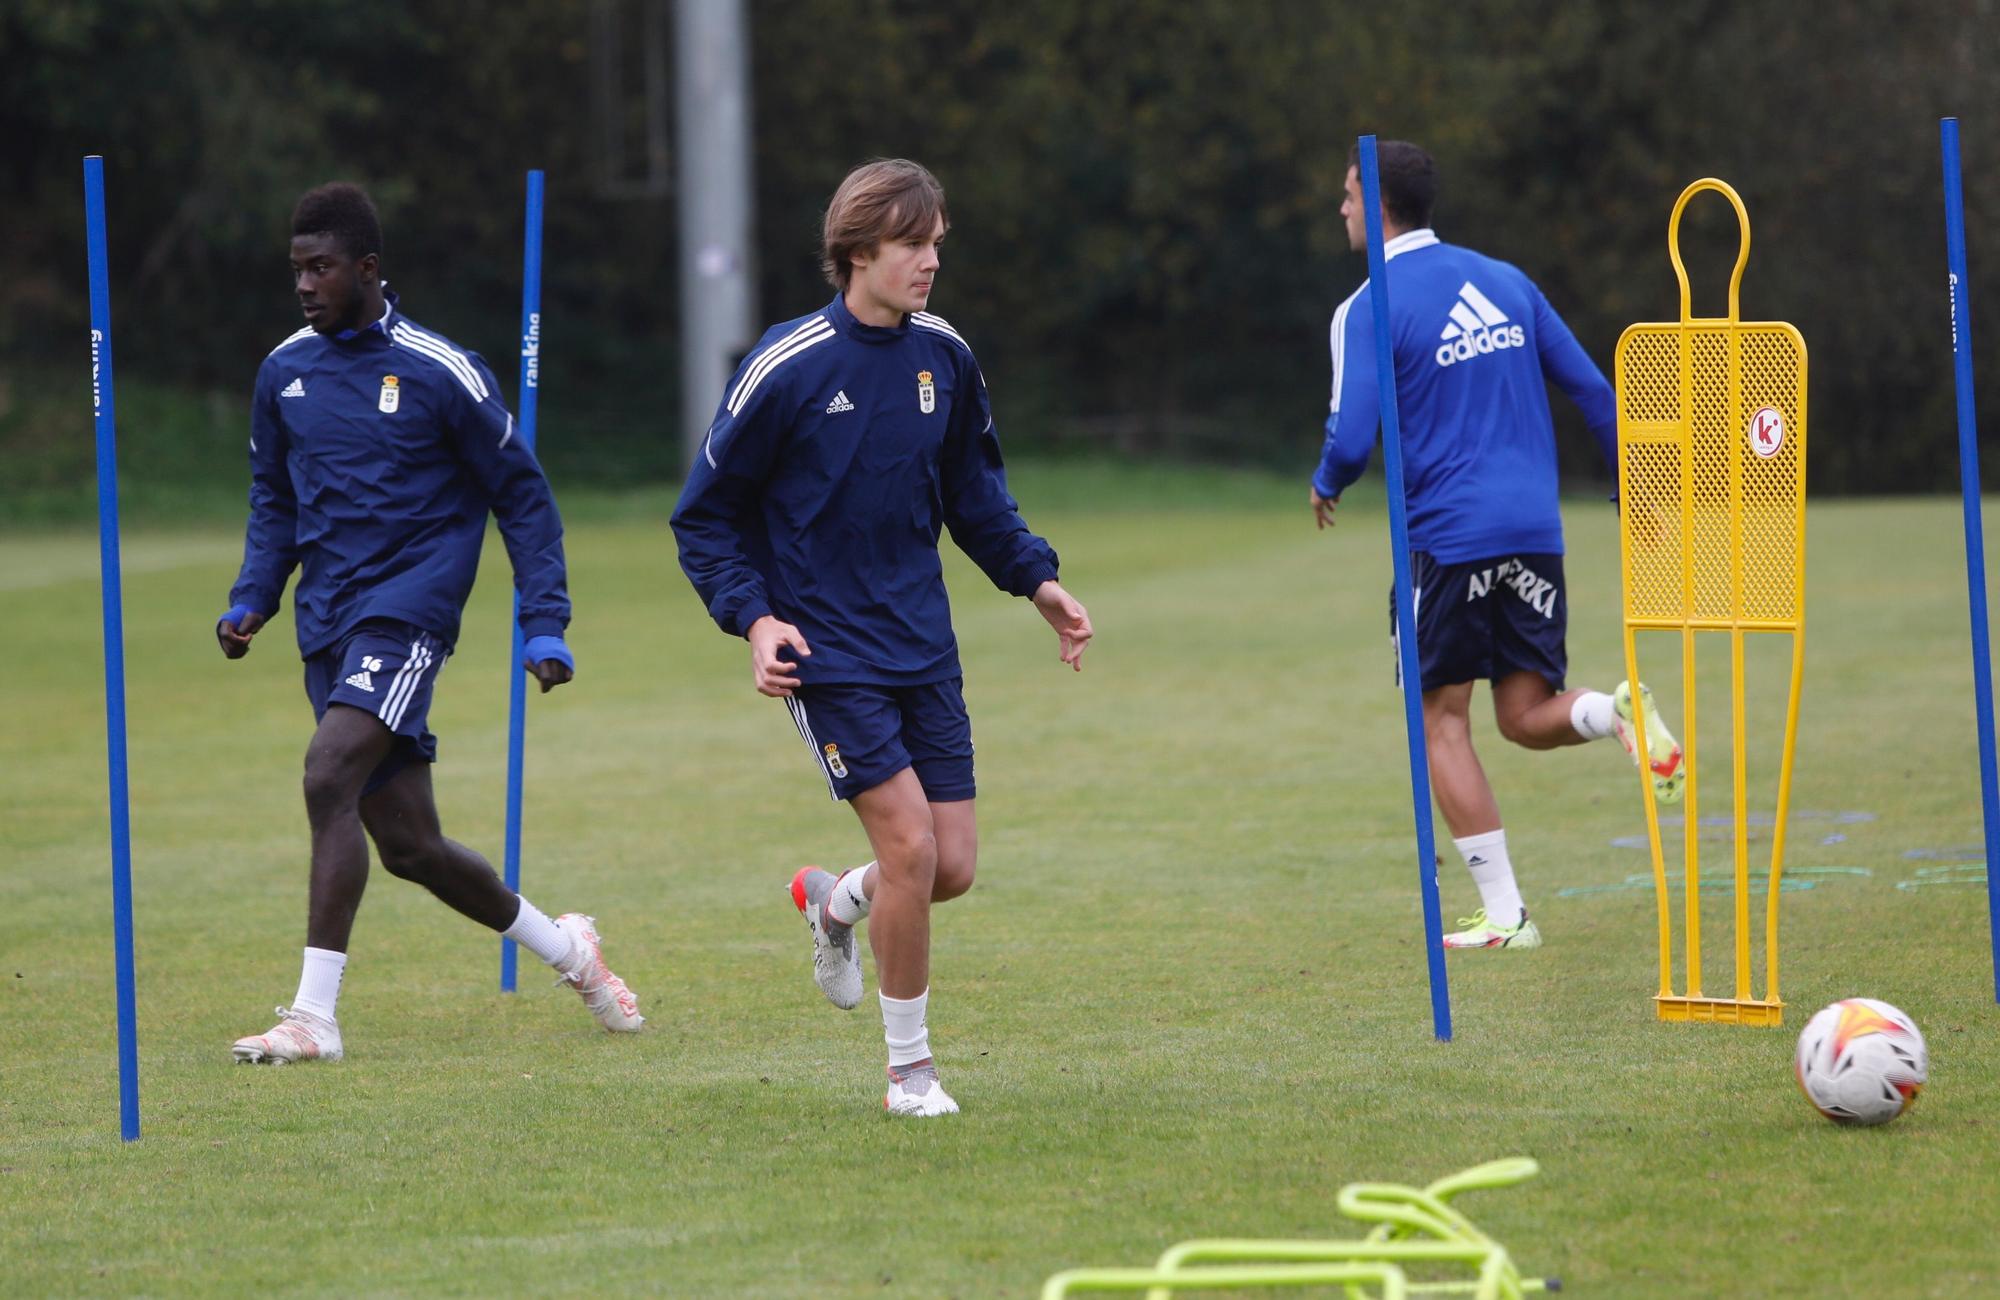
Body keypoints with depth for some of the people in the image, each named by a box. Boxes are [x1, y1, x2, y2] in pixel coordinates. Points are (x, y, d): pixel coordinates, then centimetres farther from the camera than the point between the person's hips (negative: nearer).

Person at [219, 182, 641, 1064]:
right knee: (409, 847, 7)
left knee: (329, 774, -26)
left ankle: (314, 1016, -26)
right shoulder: (285, 371, 9)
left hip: (408, 605, -6)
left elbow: (522, 496, 1)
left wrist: (545, 625, -5)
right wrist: (251, 599, 6)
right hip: (328, 623, 6)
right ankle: (564, 948, 31)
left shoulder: (441, 373, -6)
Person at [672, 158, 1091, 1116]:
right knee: (910, 844, -14)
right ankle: (910, 1068, 1)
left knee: (952, 867, 1)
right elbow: (705, 515, -4)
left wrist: (1034, 577, 7)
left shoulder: (944, 356, 3)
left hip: (922, 645, 5)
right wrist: (754, 617, -16)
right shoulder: (787, 367, -13)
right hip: (825, 651, -5)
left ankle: (833, 904, 35)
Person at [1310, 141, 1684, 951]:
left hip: (1446, 537, -5)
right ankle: (1616, 712, -23)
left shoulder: (1369, 310, -6)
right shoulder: (1504, 281, 13)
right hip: (1535, 530, 5)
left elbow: (1353, 437, -14)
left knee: (1443, 720, 7)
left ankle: (1503, 915, 1)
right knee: (1527, 717, 11)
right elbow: (1593, 392, 12)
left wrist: (1325, 487, 8)